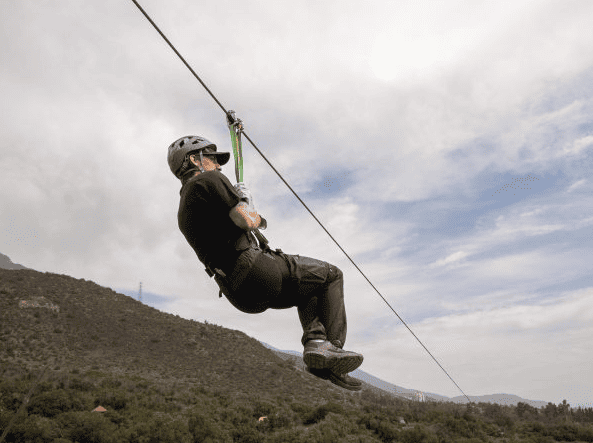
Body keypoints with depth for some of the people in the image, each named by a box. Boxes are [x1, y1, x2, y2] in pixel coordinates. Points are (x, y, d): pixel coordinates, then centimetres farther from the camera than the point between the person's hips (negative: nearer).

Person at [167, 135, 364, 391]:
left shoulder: (183, 212, 21)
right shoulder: (209, 180, -7)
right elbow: (247, 221, -15)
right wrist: (257, 217, 9)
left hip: (239, 293, 9)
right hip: (256, 272, -9)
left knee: (309, 290, 25)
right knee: (331, 276, 8)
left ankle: (315, 342, 3)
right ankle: (332, 348, 0)